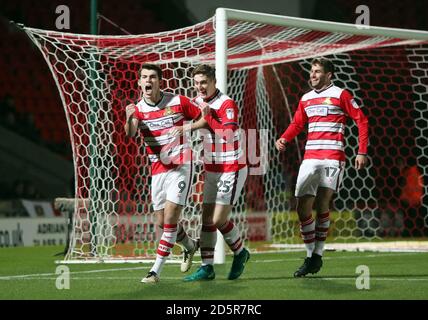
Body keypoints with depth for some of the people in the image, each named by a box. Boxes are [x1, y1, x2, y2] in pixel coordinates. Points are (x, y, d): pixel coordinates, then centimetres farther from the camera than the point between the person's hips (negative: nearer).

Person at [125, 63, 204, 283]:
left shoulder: (178, 102, -7)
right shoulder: (137, 109, -2)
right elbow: (130, 134, -23)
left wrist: (185, 128, -13)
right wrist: (129, 119, -43)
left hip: (180, 167, -4)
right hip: (157, 171, 4)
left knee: (170, 219, -12)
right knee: (162, 223, 10)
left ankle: (157, 270, -6)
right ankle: (190, 246, 40)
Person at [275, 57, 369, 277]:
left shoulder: (340, 95, 0)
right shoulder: (306, 99, 16)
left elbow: (361, 120, 0)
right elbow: (297, 124, 22)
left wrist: (362, 152, -7)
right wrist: (284, 139, 1)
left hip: (332, 158, -5)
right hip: (310, 158, 5)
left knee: (321, 206, -8)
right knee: (303, 208, -4)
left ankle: (317, 255, 3)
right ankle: (310, 257, 5)